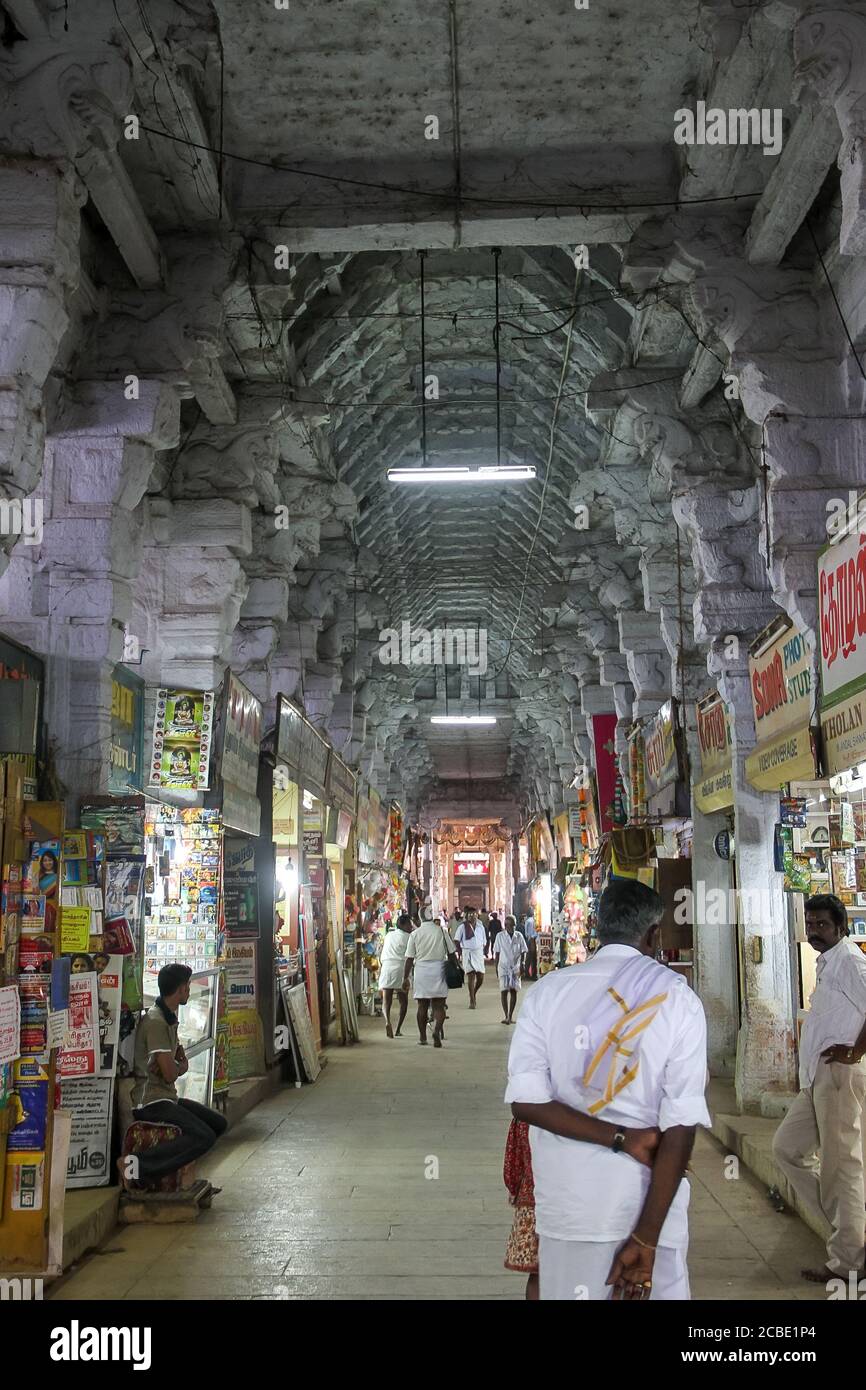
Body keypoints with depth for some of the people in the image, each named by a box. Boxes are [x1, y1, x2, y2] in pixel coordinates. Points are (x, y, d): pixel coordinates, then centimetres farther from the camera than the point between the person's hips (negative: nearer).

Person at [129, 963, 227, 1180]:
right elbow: (170, 1074, -20)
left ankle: (175, 1159, 5)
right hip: (151, 1102, -10)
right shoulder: (155, 1022, -18)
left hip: (167, 1097, 10)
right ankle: (142, 1165, -24)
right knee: (204, 1137, -24)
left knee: (218, 1123, 9)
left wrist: (179, 1066, -7)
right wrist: (180, 1067, 3)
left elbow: (181, 1063, 17)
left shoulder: (169, 1019, 14)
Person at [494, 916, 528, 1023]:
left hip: (515, 967, 1)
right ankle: (506, 1016, -1)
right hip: (504, 966, -1)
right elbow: (497, 953, 3)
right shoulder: (500, 936, -2)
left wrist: (521, 965, -5)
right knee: (504, 990, -7)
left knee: (513, 990, 2)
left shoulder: (519, 936, 0)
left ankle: (511, 1016, 12)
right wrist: (496, 967, 0)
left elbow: (523, 952, 5)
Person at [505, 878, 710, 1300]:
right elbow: (681, 1125, -13)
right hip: (650, 1207, -1)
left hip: (568, 1206, 2)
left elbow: (525, 1101, -10)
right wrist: (645, 1239, -12)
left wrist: (620, 1138, -10)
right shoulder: (677, 999, -6)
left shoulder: (547, 992, -1)